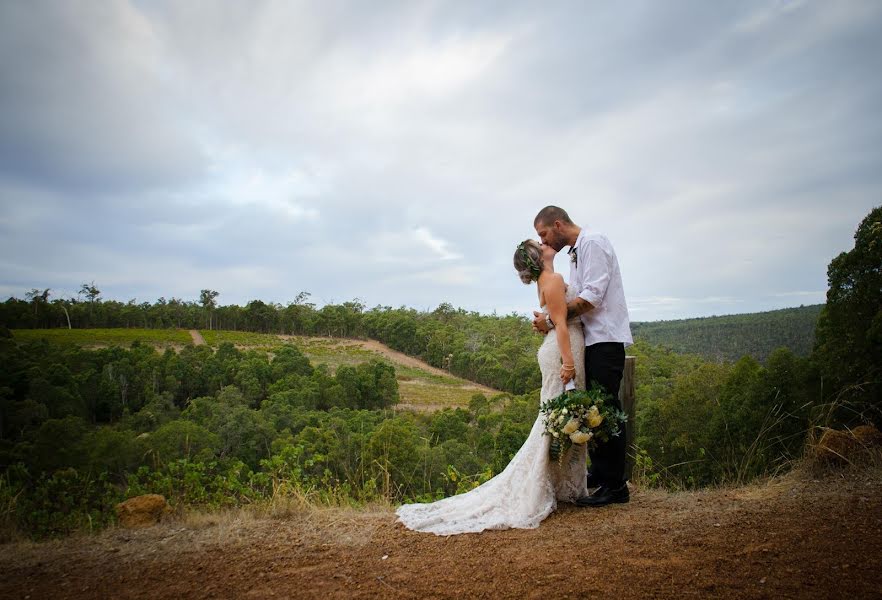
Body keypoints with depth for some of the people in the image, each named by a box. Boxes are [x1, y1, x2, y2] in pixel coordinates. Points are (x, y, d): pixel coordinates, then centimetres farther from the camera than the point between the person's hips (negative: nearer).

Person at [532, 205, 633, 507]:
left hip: (605, 339, -10)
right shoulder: (576, 253, 19)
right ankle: (599, 474, 25)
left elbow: (591, 297, -19)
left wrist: (552, 320, -15)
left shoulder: (593, 243, -10)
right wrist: (550, 318, 1)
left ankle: (615, 485, 1)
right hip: (591, 339, 10)